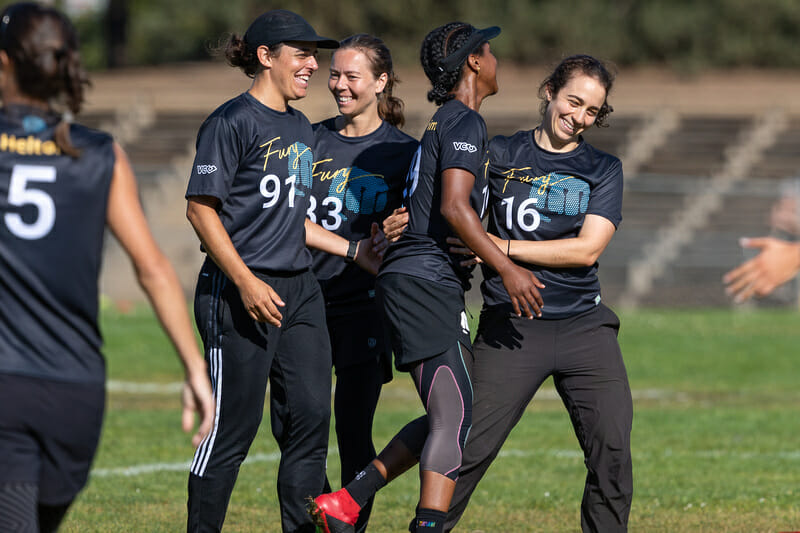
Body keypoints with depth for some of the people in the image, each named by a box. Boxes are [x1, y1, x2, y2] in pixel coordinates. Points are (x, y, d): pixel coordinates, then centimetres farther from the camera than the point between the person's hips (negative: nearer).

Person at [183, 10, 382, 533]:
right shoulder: (233, 122, -8)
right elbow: (201, 209, -12)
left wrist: (352, 250, 19)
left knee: (311, 415, 3)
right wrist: (246, 282, -19)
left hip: (300, 292, 8)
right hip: (240, 293, -8)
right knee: (232, 425, -4)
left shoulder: (301, 128, 17)